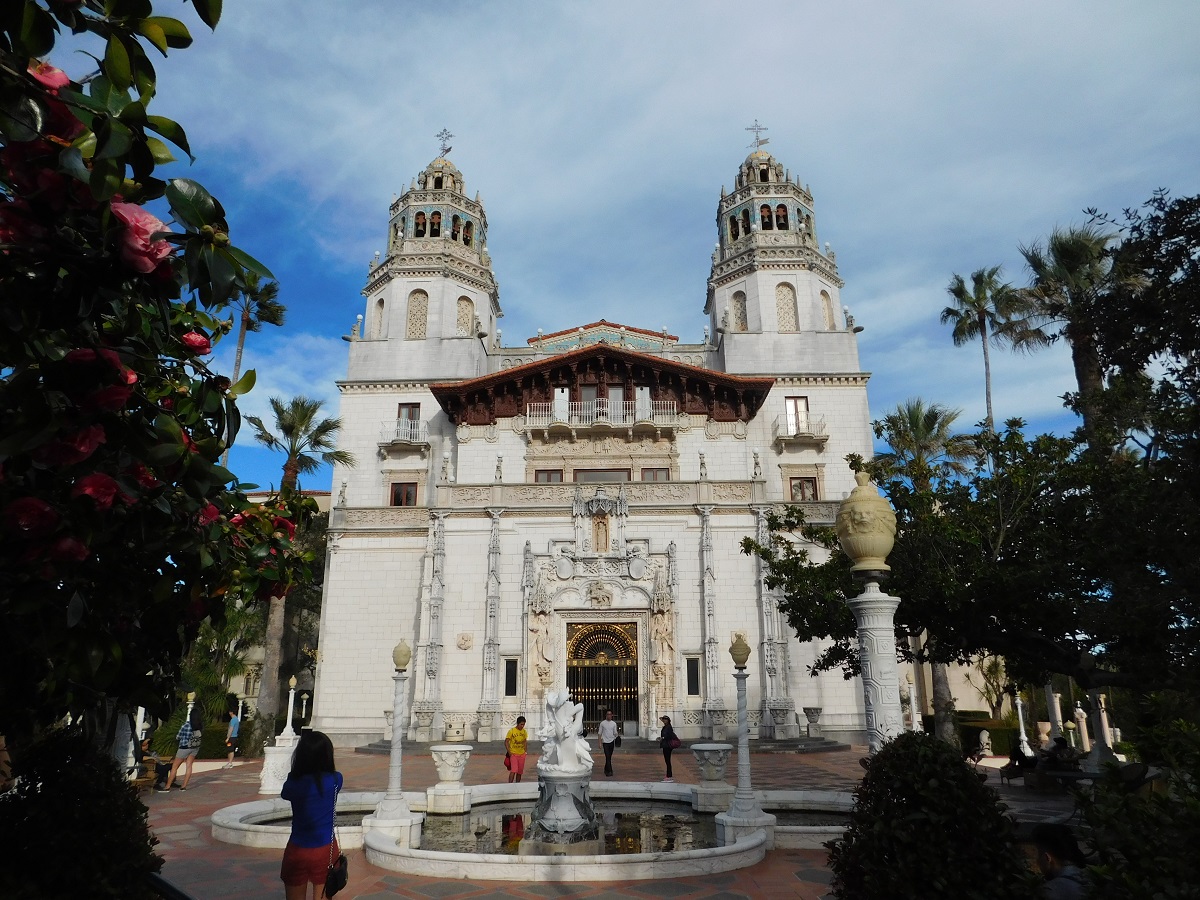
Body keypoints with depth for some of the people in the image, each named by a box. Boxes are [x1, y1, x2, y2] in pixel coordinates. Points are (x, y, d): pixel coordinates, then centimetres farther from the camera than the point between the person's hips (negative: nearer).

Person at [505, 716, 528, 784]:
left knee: (520, 772, 9)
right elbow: (506, 742, -7)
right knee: (513, 770, -17)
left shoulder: (524, 731, 5)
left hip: (521, 754, 5)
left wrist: (525, 751, 8)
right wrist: (509, 752, -13)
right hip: (513, 754, -5)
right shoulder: (511, 731, -10)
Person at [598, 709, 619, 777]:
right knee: (607, 757, -12)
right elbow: (599, 733, 4)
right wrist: (600, 742, -2)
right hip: (605, 742, -3)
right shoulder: (602, 723, 1)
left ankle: (606, 769, 25)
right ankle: (609, 771, -11)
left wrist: (616, 735, -14)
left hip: (612, 741, 3)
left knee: (609, 757, 10)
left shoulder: (614, 723, 8)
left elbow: (615, 733, 9)